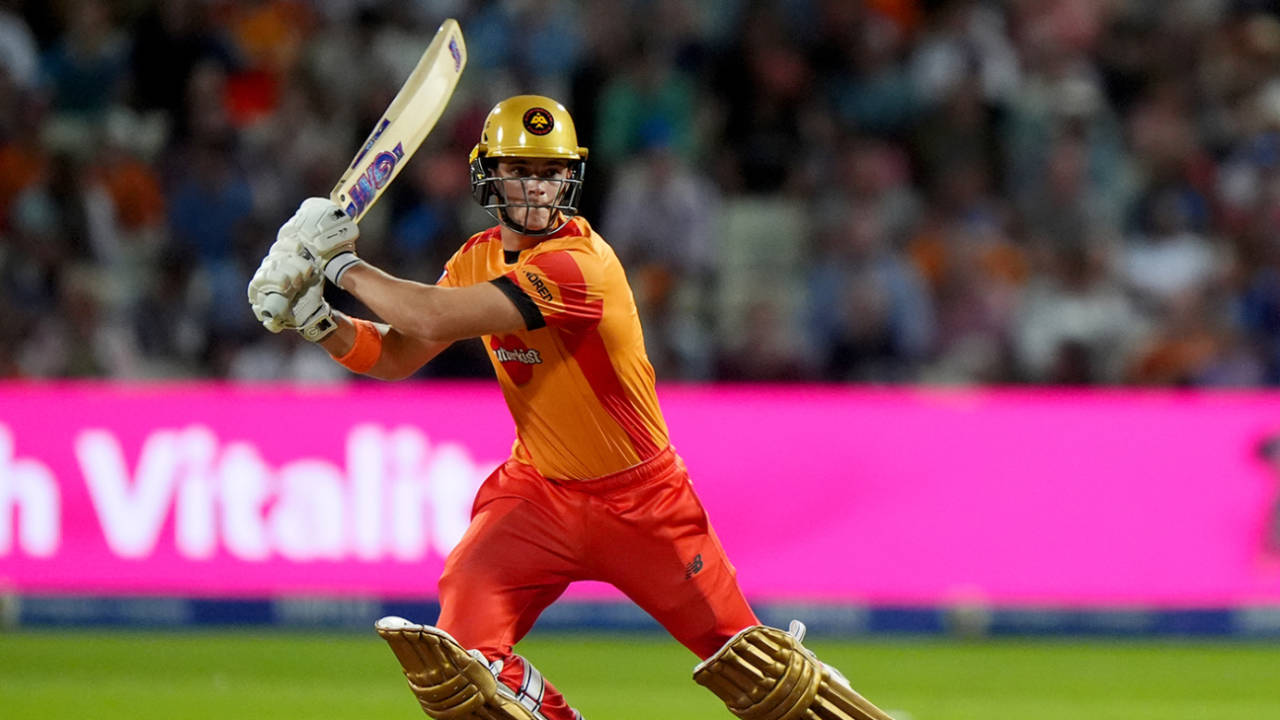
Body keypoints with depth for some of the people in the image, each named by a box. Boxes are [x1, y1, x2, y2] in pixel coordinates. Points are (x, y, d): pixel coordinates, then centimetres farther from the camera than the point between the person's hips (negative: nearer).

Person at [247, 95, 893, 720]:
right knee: (457, 649, -17)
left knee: (743, 660, 3)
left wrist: (343, 265, -22)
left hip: (642, 500, -5)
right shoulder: (478, 259, 0)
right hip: (537, 490, 5)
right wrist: (313, 318, -12)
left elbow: (435, 320, -33)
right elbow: (396, 356, 3)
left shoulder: (579, 265, -27)